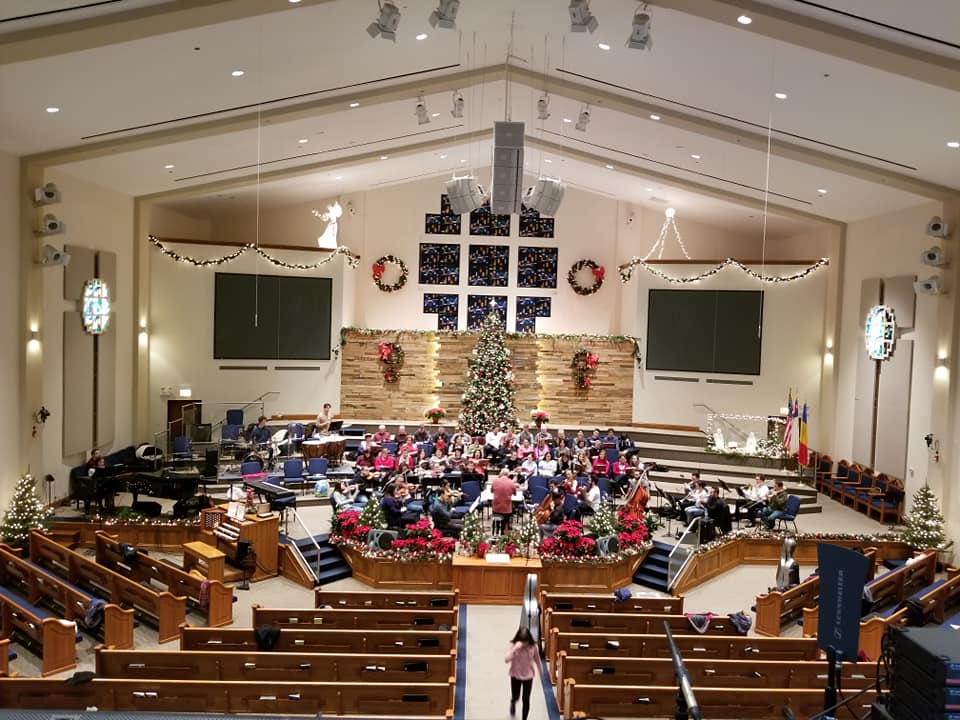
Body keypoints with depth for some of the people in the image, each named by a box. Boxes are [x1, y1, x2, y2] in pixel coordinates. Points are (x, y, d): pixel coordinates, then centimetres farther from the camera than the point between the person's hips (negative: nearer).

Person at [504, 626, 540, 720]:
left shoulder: (533, 646, -16)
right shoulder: (513, 645, -20)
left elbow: (537, 659, 1)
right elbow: (506, 660, -31)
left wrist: (540, 672, 14)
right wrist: (515, 648, -41)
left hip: (528, 676, 0)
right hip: (515, 675, 0)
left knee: (526, 700, 5)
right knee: (515, 697, 14)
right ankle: (513, 703, 53)